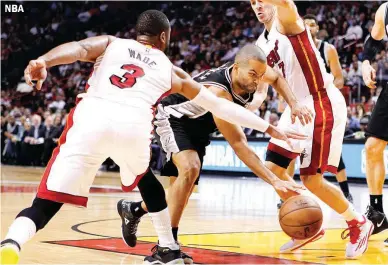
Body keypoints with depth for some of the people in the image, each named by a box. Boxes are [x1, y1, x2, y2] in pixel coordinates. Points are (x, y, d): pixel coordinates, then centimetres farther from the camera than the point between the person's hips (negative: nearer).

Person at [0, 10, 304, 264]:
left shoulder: (109, 43, 29)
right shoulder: (171, 71, 30)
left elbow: (77, 48, 6)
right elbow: (220, 106, 34)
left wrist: (43, 62, -13)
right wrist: (269, 128, 44)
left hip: (91, 119, -1)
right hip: (133, 125, 1)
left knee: (44, 205, -2)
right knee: (145, 180, 35)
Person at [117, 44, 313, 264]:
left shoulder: (252, 70, -19)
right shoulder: (218, 92, -41)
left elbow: (276, 78, 8)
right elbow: (238, 144, -42)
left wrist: (294, 104, -10)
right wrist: (274, 181, -47)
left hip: (199, 126, 9)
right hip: (173, 117, -8)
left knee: (185, 184, 14)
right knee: (190, 168, -32)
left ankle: (134, 209, 39)